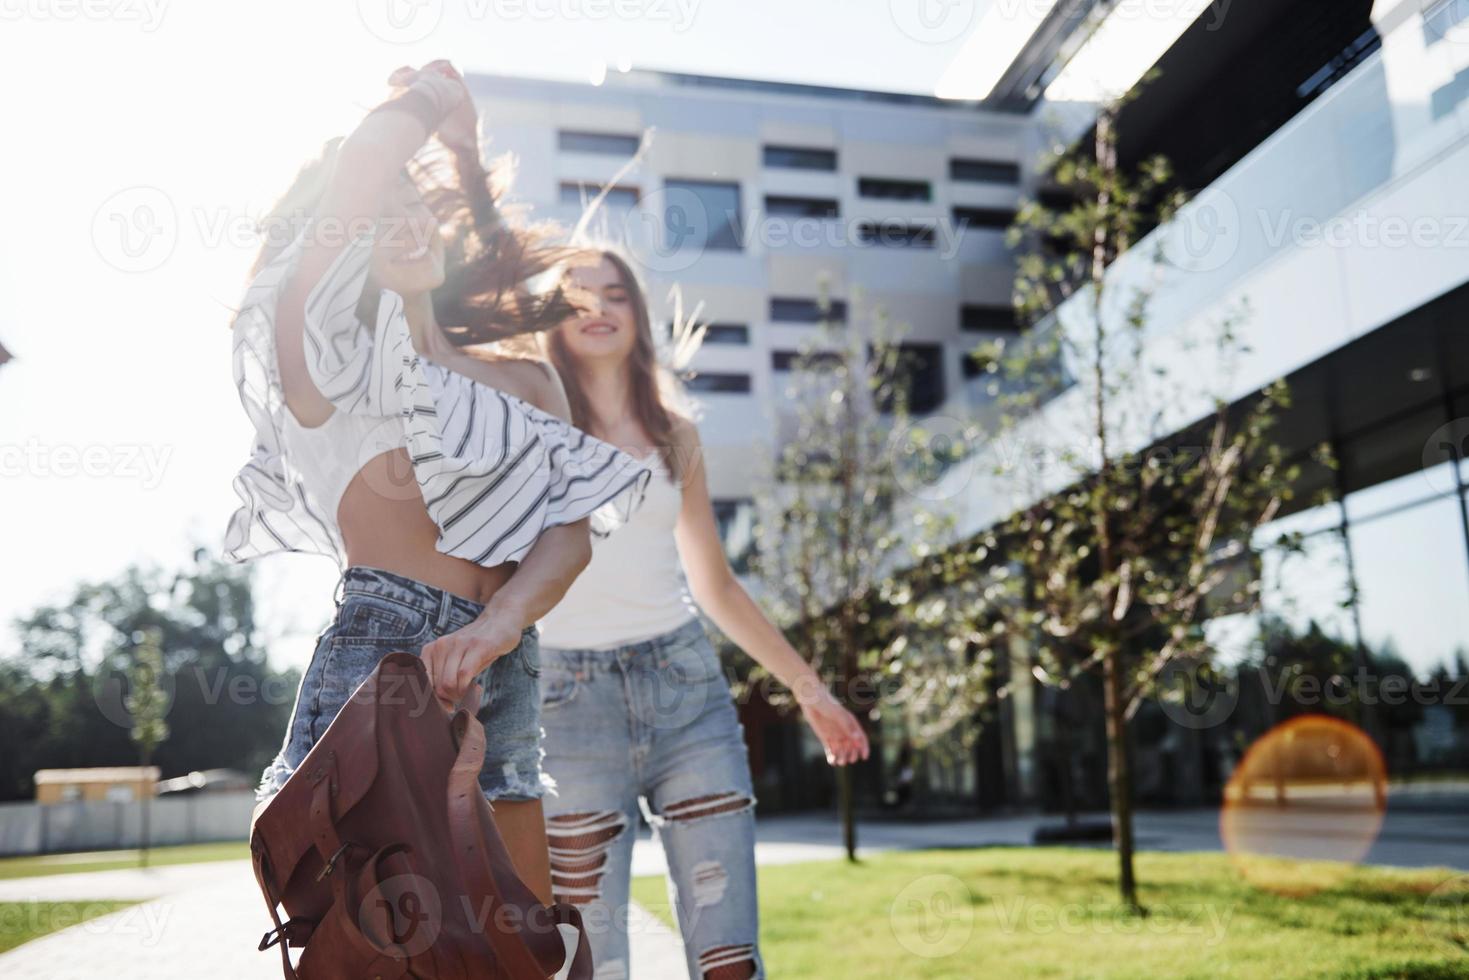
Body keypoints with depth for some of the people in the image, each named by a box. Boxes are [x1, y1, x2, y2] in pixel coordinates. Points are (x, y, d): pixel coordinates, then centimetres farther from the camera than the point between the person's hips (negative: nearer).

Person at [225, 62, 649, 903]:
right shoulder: (328, 355, 8)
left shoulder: (528, 380, 21)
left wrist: (497, 625, -15)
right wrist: (427, 99, 13)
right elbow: (358, 174, -8)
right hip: (379, 658, -5)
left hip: (506, 679, 5)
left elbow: (571, 532, 6)